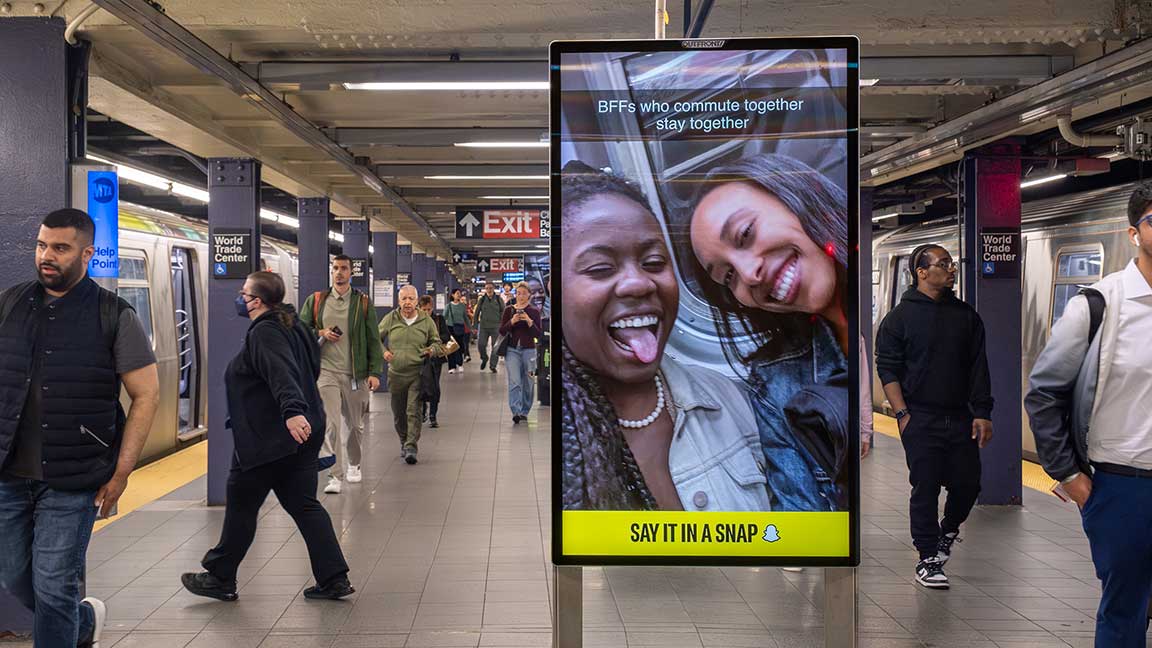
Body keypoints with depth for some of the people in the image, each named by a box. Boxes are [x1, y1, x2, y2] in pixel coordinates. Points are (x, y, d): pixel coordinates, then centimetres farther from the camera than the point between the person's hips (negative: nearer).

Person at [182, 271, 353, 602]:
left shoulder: (264, 333, -16)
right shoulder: (292, 326, 14)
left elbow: (282, 374, -32)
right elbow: (312, 369, 24)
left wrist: (292, 411, -45)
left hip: (269, 437, -9)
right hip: (303, 432, 9)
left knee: (241, 505, 5)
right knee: (303, 504, 10)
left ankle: (220, 578, 19)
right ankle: (334, 579, 7)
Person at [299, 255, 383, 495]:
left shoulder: (363, 302, 4)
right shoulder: (315, 301, 7)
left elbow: (373, 339, 3)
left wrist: (374, 372, -5)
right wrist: (321, 333, -6)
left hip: (355, 374, 1)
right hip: (326, 370, -1)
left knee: (356, 424, 13)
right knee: (330, 424, -12)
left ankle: (353, 464, 37)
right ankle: (335, 476, -10)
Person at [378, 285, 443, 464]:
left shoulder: (426, 321, 3)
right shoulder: (390, 319, 3)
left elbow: (437, 343, 14)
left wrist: (432, 350, -8)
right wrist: (383, 351, -4)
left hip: (417, 374, -2)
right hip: (396, 374, 2)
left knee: (414, 411, -13)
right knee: (398, 414, 12)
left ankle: (411, 447, -13)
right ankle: (404, 442, 34)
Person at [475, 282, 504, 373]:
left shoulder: (499, 300, 1)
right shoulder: (481, 300, 4)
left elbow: (504, 313, 6)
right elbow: (476, 313, 9)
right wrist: (476, 326, 4)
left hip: (496, 327, -1)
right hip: (483, 326, 1)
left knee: (495, 347, -1)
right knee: (481, 345, -3)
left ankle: (493, 365, 11)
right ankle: (484, 359, 26)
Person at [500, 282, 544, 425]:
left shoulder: (534, 311, 2)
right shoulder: (509, 309, 4)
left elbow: (538, 334, -3)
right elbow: (502, 331, 2)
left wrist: (529, 322, -18)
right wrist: (512, 321, -15)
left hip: (528, 350, 1)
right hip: (512, 350, -1)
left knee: (527, 383, 8)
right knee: (514, 382, -14)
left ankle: (524, 412, 23)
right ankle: (516, 412, -21)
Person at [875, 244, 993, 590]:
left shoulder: (966, 315, 12)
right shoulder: (900, 317, 0)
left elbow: (978, 368, 11)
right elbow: (887, 368, -3)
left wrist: (982, 413, 3)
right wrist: (902, 414, -10)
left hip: (961, 418, 4)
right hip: (921, 420, -4)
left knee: (968, 483, 6)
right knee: (925, 488, -3)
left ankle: (948, 530, 35)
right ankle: (928, 558, 8)